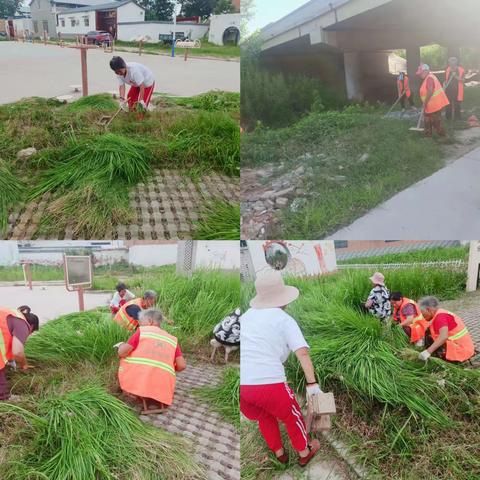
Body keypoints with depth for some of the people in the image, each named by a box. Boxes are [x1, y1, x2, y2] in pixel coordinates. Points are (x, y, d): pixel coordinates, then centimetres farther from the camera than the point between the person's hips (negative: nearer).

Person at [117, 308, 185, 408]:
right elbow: (182, 365, 4)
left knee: (124, 356, 23)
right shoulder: (172, 339, 13)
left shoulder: (142, 331, 6)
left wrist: (121, 346, 21)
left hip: (136, 384, -4)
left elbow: (122, 353, -2)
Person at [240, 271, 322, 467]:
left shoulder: (247, 315, 14)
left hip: (242, 384, 5)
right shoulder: (284, 319, -1)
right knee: (292, 417, 25)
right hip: (269, 383, -5)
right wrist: (312, 383, -9)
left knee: (264, 417, 32)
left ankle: (279, 453, 50)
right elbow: (302, 351, -11)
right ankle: (304, 453, 45)